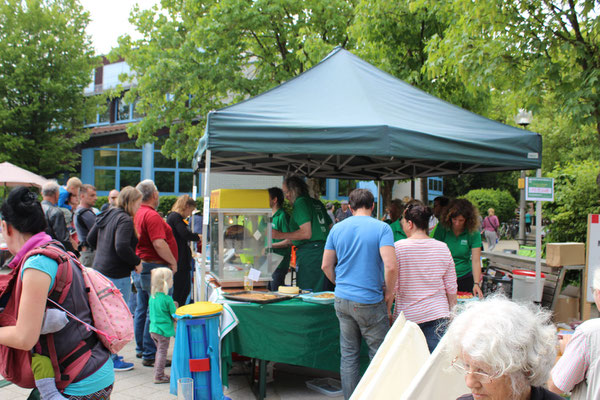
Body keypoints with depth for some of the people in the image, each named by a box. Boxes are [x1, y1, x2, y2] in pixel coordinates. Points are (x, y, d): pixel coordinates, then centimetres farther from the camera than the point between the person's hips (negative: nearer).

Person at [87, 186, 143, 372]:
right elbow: (122, 247, -29)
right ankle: (112, 359, 9)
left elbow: (91, 239, 16)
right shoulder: (125, 220, -17)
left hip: (100, 269, 9)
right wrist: (136, 262, -15)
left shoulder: (107, 215, 10)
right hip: (117, 275, -9)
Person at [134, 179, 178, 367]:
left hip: (139, 267, 10)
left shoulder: (137, 214, 11)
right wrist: (173, 262, -14)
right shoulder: (151, 215, -18)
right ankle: (150, 355, 0)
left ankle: (141, 348, 28)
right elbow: (159, 244, -25)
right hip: (154, 268, -10)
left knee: (142, 309, 17)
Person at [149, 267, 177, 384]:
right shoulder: (167, 299, -18)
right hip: (164, 330, -8)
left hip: (153, 329, 8)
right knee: (162, 352, 2)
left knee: (160, 351, 20)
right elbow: (175, 316, -12)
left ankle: (158, 373, 28)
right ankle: (159, 376, 6)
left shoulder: (152, 296, 5)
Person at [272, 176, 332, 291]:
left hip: (310, 254, -9)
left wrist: (280, 235, -8)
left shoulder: (300, 202, -8)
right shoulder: (317, 203, 18)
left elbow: (306, 233, -16)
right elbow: (331, 228, 22)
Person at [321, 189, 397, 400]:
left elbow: (326, 266, 8)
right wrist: (389, 296, -5)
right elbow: (390, 267, -18)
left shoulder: (337, 228, 5)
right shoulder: (381, 228, -8)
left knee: (348, 356, 12)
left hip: (342, 300, 5)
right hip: (370, 302, -5)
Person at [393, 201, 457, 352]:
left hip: (407, 315, -2)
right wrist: (452, 315, 17)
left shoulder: (398, 247, -8)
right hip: (438, 314, 2)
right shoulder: (443, 248, 1)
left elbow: (392, 286, -8)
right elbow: (451, 288, 5)